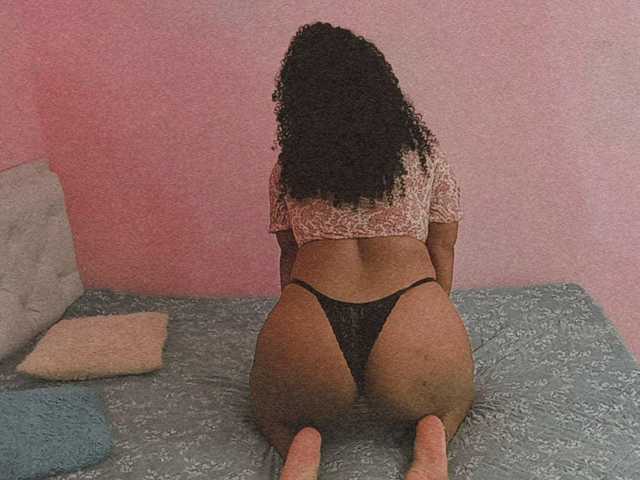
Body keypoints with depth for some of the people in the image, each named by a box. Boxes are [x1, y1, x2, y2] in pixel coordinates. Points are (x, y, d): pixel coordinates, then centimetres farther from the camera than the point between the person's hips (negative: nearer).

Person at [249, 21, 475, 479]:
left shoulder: (288, 166, 14)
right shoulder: (424, 150, 12)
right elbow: (442, 249, 17)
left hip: (310, 331, 0)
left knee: (273, 415, 34)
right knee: (454, 402, 36)